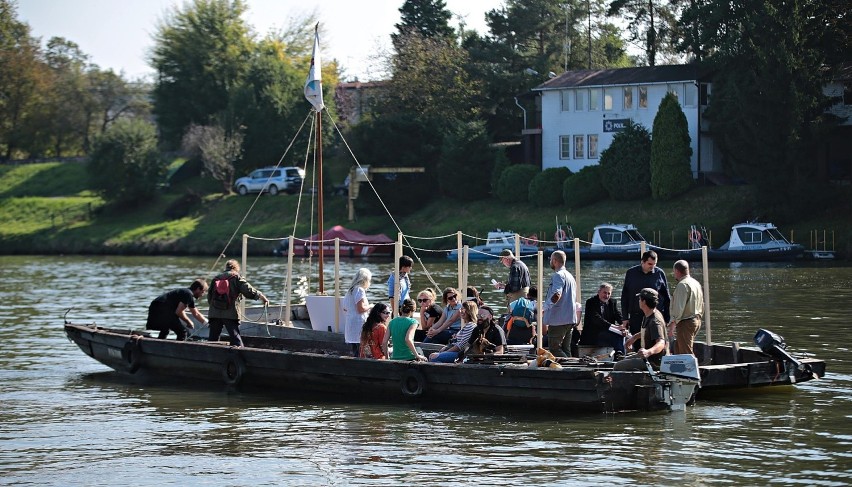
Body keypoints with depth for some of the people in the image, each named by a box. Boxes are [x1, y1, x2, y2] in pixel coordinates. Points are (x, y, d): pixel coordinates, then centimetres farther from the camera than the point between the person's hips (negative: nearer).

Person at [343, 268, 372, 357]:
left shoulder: (350, 290, 17)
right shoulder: (360, 290, -11)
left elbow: (345, 308, 23)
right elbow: (361, 309, -19)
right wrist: (369, 307, 0)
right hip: (359, 324, -9)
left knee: (354, 352, 12)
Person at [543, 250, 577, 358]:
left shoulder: (558, 275, -12)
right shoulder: (570, 276, 19)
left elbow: (556, 295, -28)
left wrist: (544, 308, -18)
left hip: (558, 319, -9)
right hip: (570, 319, 9)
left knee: (554, 349, -7)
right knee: (565, 349, 11)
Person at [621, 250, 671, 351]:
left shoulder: (659, 273, 3)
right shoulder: (631, 273, 5)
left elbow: (666, 298, 7)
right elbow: (624, 296, 9)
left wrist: (666, 319, 4)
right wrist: (625, 318, 5)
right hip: (636, 316, 1)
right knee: (637, 344, 3)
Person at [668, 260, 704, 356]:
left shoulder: (682, 285, -16)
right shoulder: (696, 283, 14)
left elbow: (679, 308, -22)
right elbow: (702, 306, 19)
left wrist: (672, 325, -22)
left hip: (685, 323, -10)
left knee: (686, 353, -7)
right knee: (678, 350, 15)